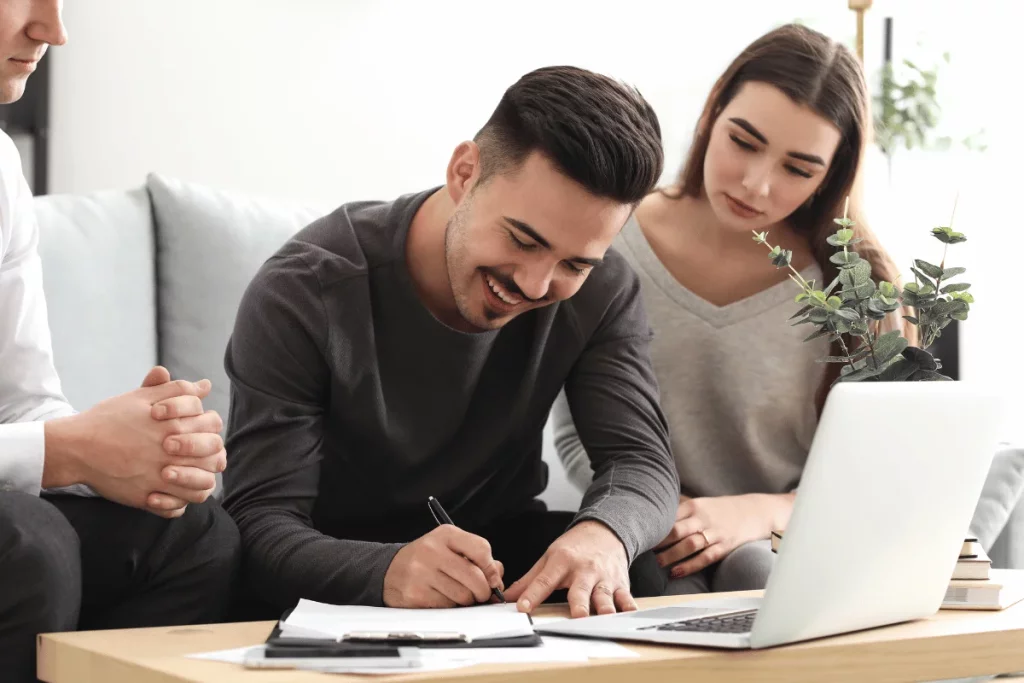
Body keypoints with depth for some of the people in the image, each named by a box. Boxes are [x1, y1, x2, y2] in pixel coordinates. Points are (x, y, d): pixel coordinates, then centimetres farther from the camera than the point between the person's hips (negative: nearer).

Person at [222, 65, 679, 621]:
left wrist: (604, 532, -43)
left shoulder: (599, 292, -10)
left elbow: (640, 459, -17)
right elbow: (262, 523, -28)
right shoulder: (303, 295, -23)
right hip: (337, 571, -2)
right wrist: (386, 571, -50)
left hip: (503, 548, 2)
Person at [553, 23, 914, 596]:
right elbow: (575, 436, 5)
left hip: (792, 548, 0)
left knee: (752, 567, -35)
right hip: (648, 551, 1)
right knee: (672, 588, -33)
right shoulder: (608, 249, -2)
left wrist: (761, 512, -19)